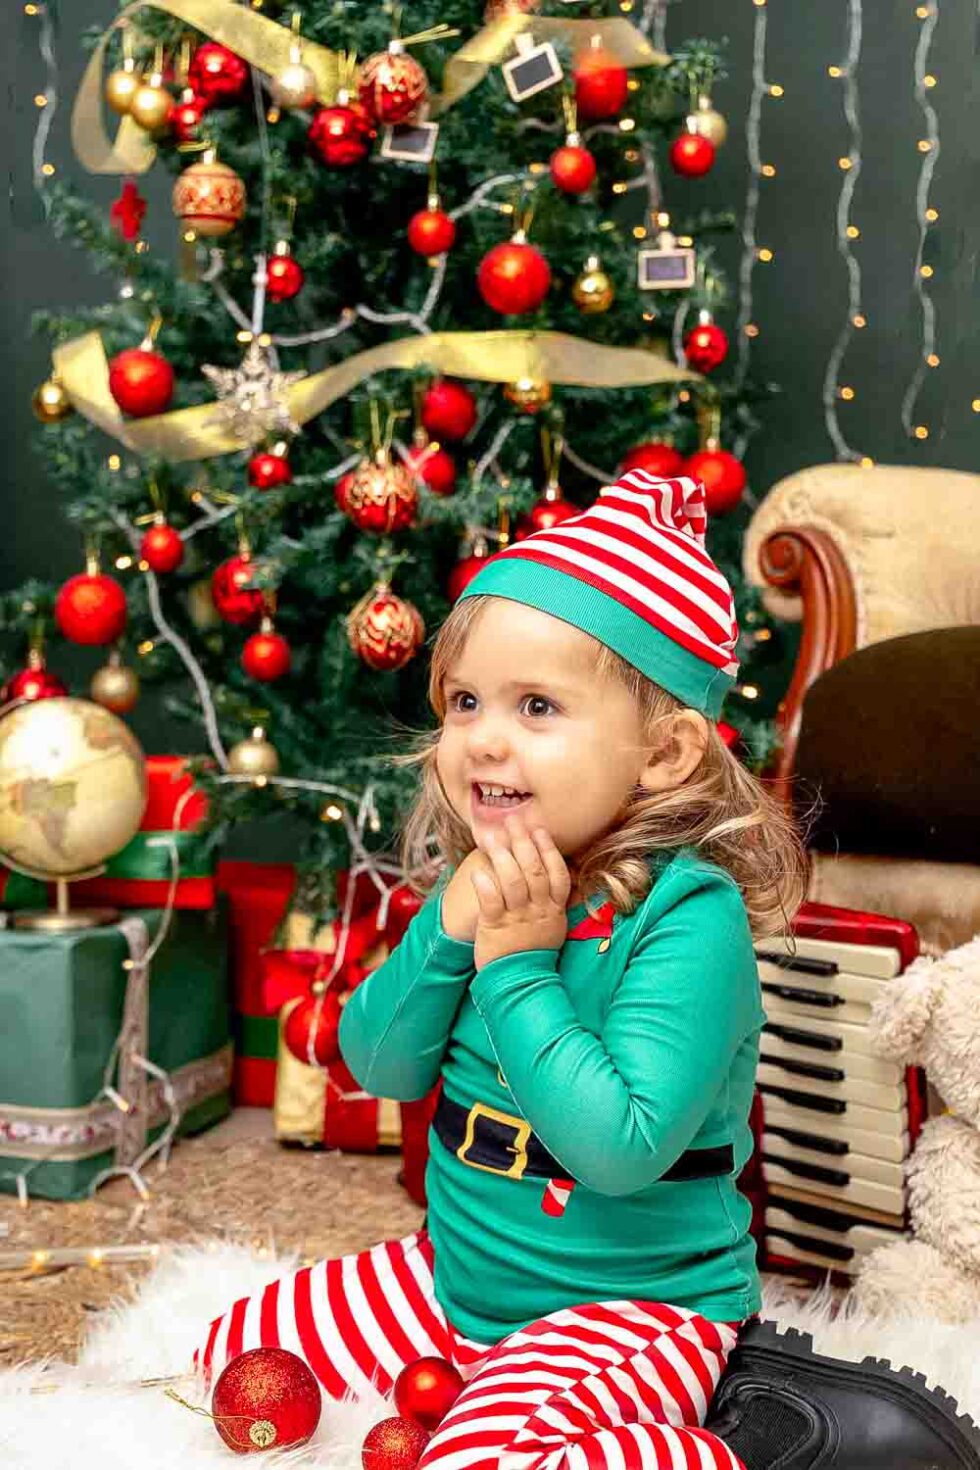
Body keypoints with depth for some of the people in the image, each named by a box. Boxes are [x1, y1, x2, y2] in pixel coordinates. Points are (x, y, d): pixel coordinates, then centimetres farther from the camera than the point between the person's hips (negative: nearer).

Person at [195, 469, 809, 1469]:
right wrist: (448, 929, -18)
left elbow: (620, 1148, -33)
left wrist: (516, 966, -28)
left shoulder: (689, 917, -25)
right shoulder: (487, 880, -4)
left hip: (636, 1301, -7)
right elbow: (381, 1067, -2)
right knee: (235, 1351, 10)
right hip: (460, 1274, 7)